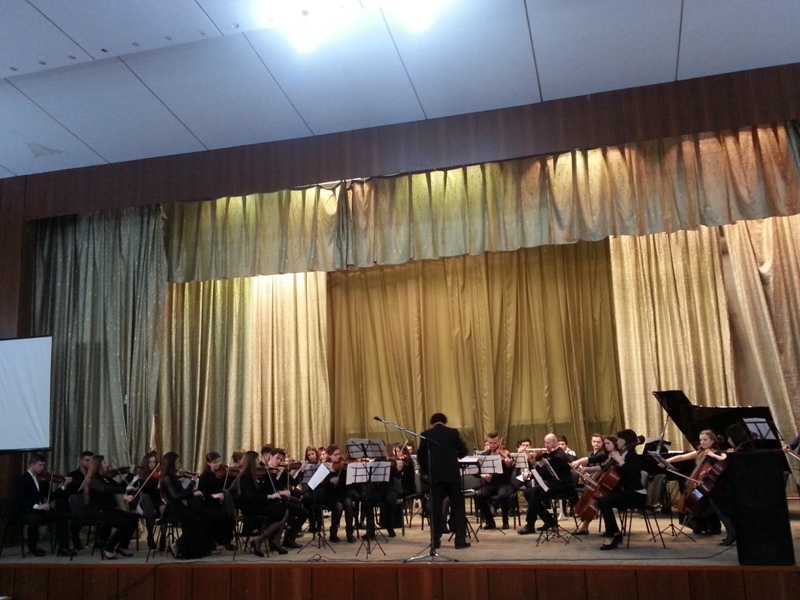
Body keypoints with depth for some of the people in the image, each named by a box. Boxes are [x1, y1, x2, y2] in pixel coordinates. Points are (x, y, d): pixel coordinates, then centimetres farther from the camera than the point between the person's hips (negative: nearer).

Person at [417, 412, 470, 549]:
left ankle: (436, 540, 8)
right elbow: (463, 451, 4)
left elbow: (420, 456, 4)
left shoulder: (426, 434, 3)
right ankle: (460, 540, 3)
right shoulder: (453, 432, 3)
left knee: (436, 508, 7)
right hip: (452, 474, 0)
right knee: (458, 507, 5)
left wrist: (425, 470, 20)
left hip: (435, 476, 0)